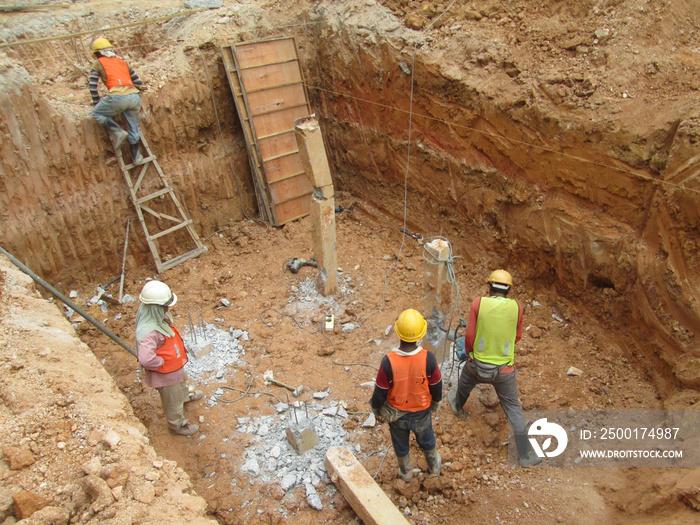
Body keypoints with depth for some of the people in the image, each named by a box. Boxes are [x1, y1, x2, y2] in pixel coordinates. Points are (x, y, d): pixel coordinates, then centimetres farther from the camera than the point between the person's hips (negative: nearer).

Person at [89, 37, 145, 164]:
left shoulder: (98, 63, 16)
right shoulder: (122, 61, 27)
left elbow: (92, 85, 16)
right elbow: (137, 80, 26)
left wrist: (96, 102, 26)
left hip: (118, 97, -5)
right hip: (134, 96, 5)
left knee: (97, 113, 16)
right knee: (133, 128, 15)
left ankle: (117, 132, -2)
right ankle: (136, 157, 19)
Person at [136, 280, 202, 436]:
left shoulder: (151, 312, -16)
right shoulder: (149, 332, -45)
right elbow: (145, 359, -55)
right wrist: (162, 362, -33)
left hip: (175, 364, 8)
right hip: (165, 373, -8)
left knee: (181, 381, 39)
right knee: (173, 400, 20)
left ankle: (185, 394, 71)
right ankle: (177, 425, 47)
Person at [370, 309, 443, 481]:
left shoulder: (388, 362, -33)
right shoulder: (428, 358, -29)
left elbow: (380, 392, -19)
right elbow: (436, 387, -12)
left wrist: (376, 409, 3)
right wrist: (436, 404, 10)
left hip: (396, 415, -1)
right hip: (422, 413, 1)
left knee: (401, 446, 28)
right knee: (427, 441, 31)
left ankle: (406, 473, 54)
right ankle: (434, 467, 58)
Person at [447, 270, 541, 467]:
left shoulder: (478, 303, -15)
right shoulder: (516, 307, -11)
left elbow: (470, 335, -10)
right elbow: (517, 336, 2)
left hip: (478, 364, 0)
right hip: (504, 370, 0)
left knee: (465, 383, 33)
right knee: (513, 408, 16)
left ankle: (457, 406, 62)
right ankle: (526, 455, 21)